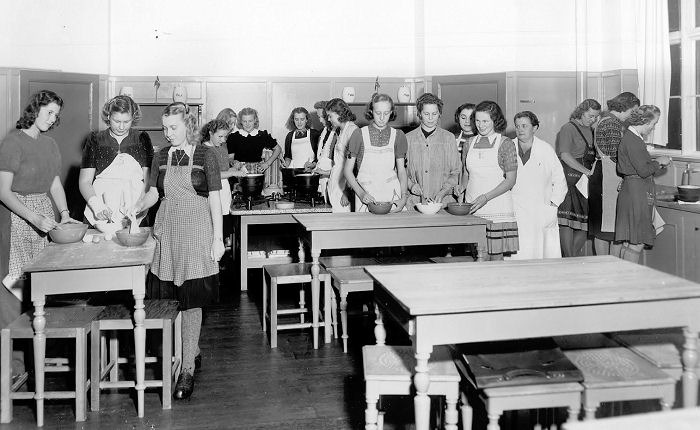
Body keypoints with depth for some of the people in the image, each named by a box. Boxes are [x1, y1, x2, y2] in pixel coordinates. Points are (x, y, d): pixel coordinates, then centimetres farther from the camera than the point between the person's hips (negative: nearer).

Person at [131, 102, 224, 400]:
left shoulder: (205, 155, -1)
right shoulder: (161, 157, 10)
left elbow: (214, 198, -2)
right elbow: (153, 193, 12)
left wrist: (218, 238, -5)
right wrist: (137, 207, -8)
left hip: (196, 233, -4)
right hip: (167, 232, 4)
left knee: (191, 300, -6)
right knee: (169, 299, 3)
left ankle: (187, 370, -1)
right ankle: (190, 351, 25)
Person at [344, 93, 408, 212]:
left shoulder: (398, 135, 5)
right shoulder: (359, 134, -1)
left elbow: (401, 170, 6)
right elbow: (348, 170, 1)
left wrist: (403, 198, -7)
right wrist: (361, 193, -13)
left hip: (391, 194, 1)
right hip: (366, 195, -1)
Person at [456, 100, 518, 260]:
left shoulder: (506, 144, -1)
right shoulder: (469, 144, 12)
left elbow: (510, 180, -5)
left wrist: (486, 197, -16)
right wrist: (461, 186, -2)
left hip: (498, 209, -3)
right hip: (472, 208, 3)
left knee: (496, 256, -2)